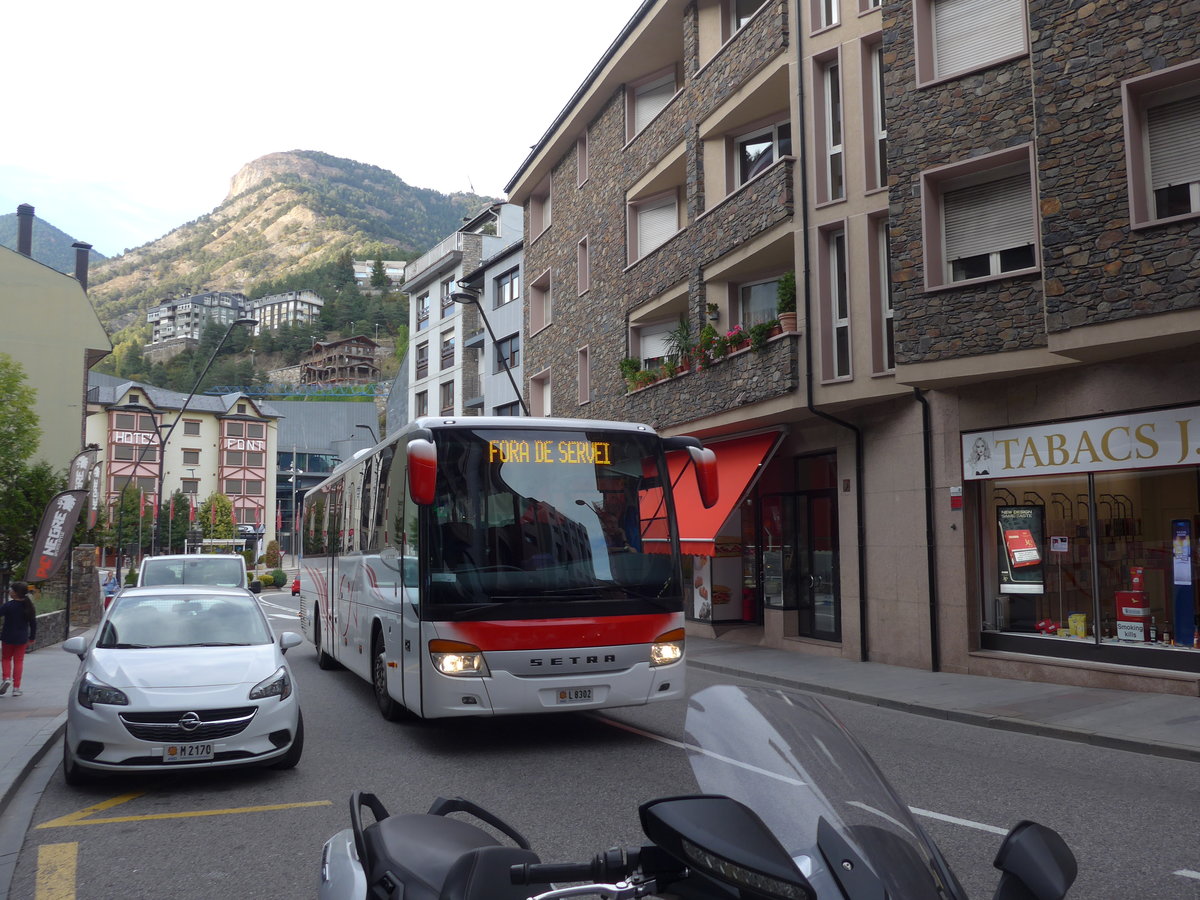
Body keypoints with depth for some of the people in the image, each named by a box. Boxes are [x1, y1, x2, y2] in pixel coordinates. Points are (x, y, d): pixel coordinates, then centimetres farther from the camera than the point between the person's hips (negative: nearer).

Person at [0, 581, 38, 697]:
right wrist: (32, 638, 13)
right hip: (22, 638, 3)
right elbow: (33, 623, 4)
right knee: (19, 661, 8)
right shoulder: (28, 606, -1)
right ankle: (16, 688, 7)